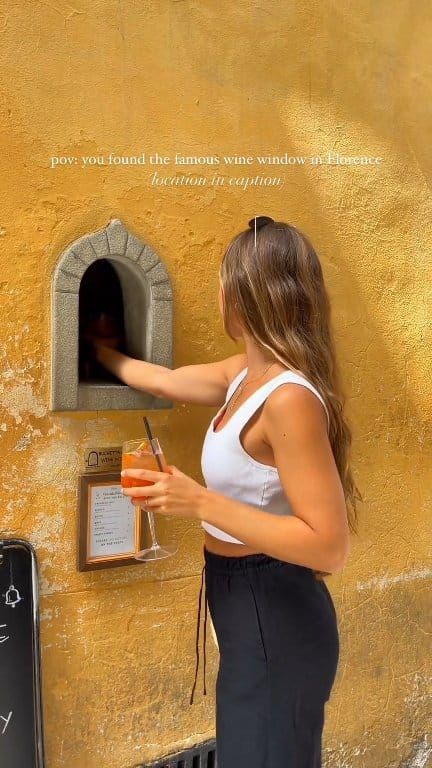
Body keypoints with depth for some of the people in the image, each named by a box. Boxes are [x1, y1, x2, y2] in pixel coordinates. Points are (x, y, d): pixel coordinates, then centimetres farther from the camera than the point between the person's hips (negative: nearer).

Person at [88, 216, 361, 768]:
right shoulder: (247, 374, 1)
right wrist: (104, 353, 32)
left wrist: (200, 503, -29)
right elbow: (164, 380, 18)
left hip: (275, 615, -9)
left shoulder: (288, 398, -28)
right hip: (248, 606, 9)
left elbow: (330, 547, -28)